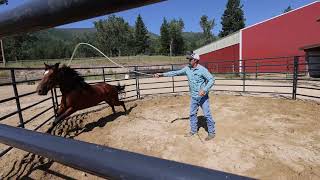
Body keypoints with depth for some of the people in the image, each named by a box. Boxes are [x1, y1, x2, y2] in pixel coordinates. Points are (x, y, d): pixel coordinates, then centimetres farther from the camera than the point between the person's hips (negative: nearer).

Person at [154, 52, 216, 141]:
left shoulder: (202, 70, -17)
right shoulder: (187, 69, 0)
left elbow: (212, 79, -18)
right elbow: (176, 73, 2)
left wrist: (204, 90, -32)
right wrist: (162, 74, -4)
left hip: (203, 97, -6)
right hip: (194, 97, 6)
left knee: (207, 114, 2)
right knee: (192, 114, 16)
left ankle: (212, 133, 21)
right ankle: (193, 130, 35)